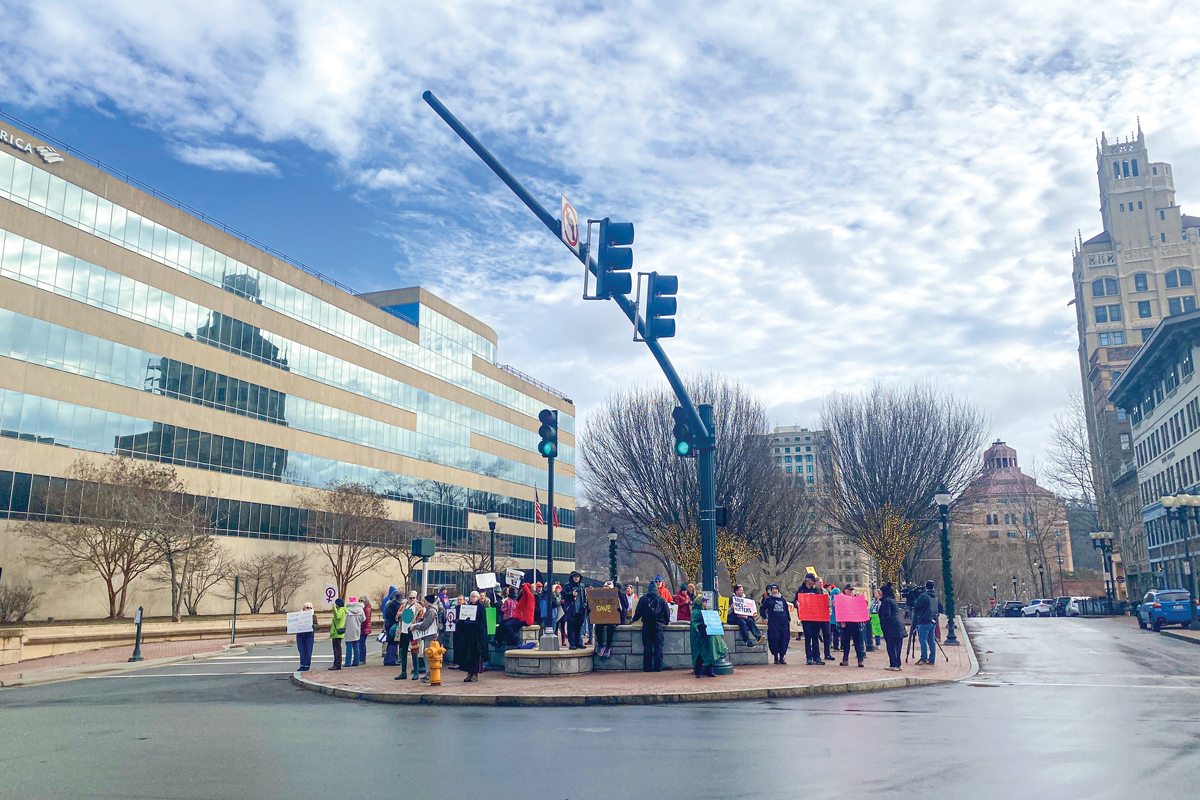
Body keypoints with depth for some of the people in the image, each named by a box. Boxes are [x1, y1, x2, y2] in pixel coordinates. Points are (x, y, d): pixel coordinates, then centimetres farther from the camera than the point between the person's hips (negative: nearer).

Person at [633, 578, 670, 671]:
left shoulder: (643, 599, 1)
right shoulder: (661, 599, 4)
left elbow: (638, 612, 1)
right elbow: (667, 612, 6)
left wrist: (634, 619, 17)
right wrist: (666, 622, 20)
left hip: (646, 625, 0)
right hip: (658, 625, 0)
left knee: (647, 647, 3)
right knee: (658, 646, 3)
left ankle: (647, 667, 3)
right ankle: (658, 667, 0)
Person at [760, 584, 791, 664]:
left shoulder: (782, 600, 18)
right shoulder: (768, 600, 8)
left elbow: (787, 610, 23)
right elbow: (762, 609, 9)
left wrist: (789, 620, 15)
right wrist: (765, 618, -2)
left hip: (784, 622, 3)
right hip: (773, 622, -3)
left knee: (784, 638, -2)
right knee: (774, 638, -9)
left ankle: (782, 657, 7)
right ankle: (776, 657, 1)